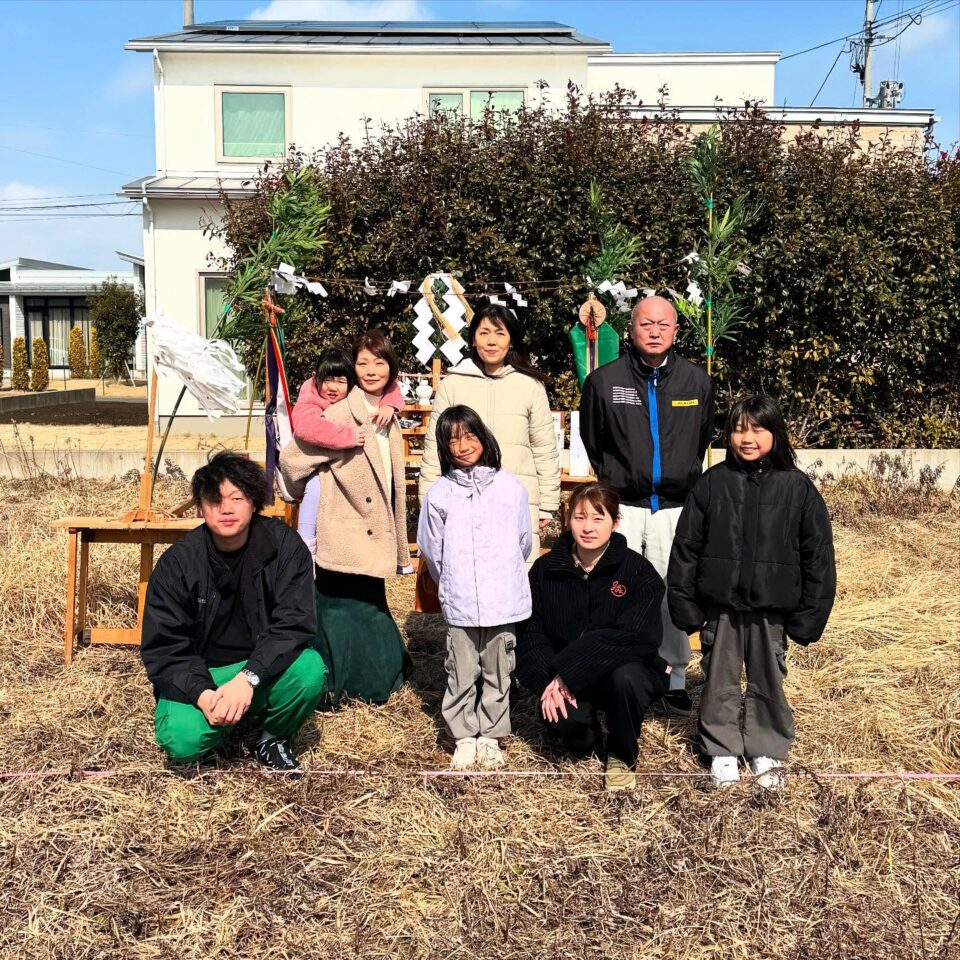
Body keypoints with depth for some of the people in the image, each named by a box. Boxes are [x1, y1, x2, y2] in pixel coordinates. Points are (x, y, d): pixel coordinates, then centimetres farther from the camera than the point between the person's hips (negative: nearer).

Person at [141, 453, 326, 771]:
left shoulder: (284, 545, -13)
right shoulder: (177, 563, -12)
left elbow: (295, 624, -17)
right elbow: (163, 648, -11)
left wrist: (247, 678, -32)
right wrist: (201, 694, -30)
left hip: (263, 666, 1)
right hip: (199, 675, 0)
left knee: (310, 669, -31)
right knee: (182, 739, -29)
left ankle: (272, 736, 1)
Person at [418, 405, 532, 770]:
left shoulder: (510, 487, 0)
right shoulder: (439, 494, -1)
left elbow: (524, 542, 9)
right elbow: (431, 550, 8)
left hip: (503, 601, 0)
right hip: (459, 604, 0)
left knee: (498, 674, 10)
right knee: (461, 675, 7)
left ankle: (491, 737, 23)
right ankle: (465, 738, 21)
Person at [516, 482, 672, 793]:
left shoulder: (638, 570, -11)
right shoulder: (546, 570, -2)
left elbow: (636, 636, -24)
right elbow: (530, 634, -3)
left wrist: (569, 672, -28)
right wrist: (549, 682, -22)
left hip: (625, 670, -1)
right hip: (564, 679, 2)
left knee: (626, 678, -36)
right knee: (561, 718, -30)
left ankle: (622, 756, -4)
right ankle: (585, 734, 11)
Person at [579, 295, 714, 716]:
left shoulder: (697, 381, 5)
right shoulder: (604, 380, 0)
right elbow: (592, 443, 13)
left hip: (675, 505, 1)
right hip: (622, 506, -1)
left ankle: (675, 677, 17)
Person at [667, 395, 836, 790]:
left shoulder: (797, 487, -3)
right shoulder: (711, 483, -1)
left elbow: (818, 554, 0)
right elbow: (686, 546, 1)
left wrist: (810, 613, -2)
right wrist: (684, 603, -2)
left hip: (771, 609, 0)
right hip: (720, 606, 1)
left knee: (768, 682, 12)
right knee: (720, 681, 11)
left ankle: (767, 751, 29)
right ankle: (722, 751, 26)